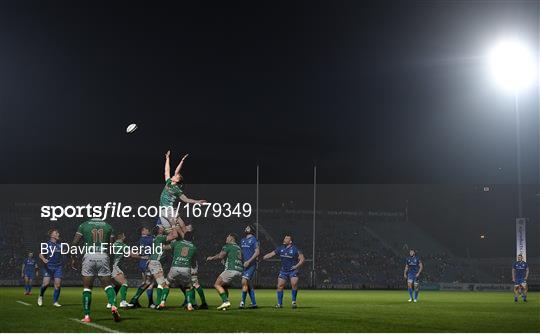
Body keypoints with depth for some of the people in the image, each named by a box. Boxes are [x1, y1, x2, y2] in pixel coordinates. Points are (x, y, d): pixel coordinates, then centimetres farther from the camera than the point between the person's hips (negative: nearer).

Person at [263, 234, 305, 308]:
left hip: (293, 271, -4)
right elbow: (270, 254, 9)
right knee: (280, 286, -3)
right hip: (283, 271, 4)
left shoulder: (295, 249, -7)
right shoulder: (280, 249, 5)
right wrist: (262, 258, -4)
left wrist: (296, 266, -13)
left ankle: (294, 301, -6)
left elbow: (302, 259, -3)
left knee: (294, 284, -22)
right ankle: (279, 303, 9)